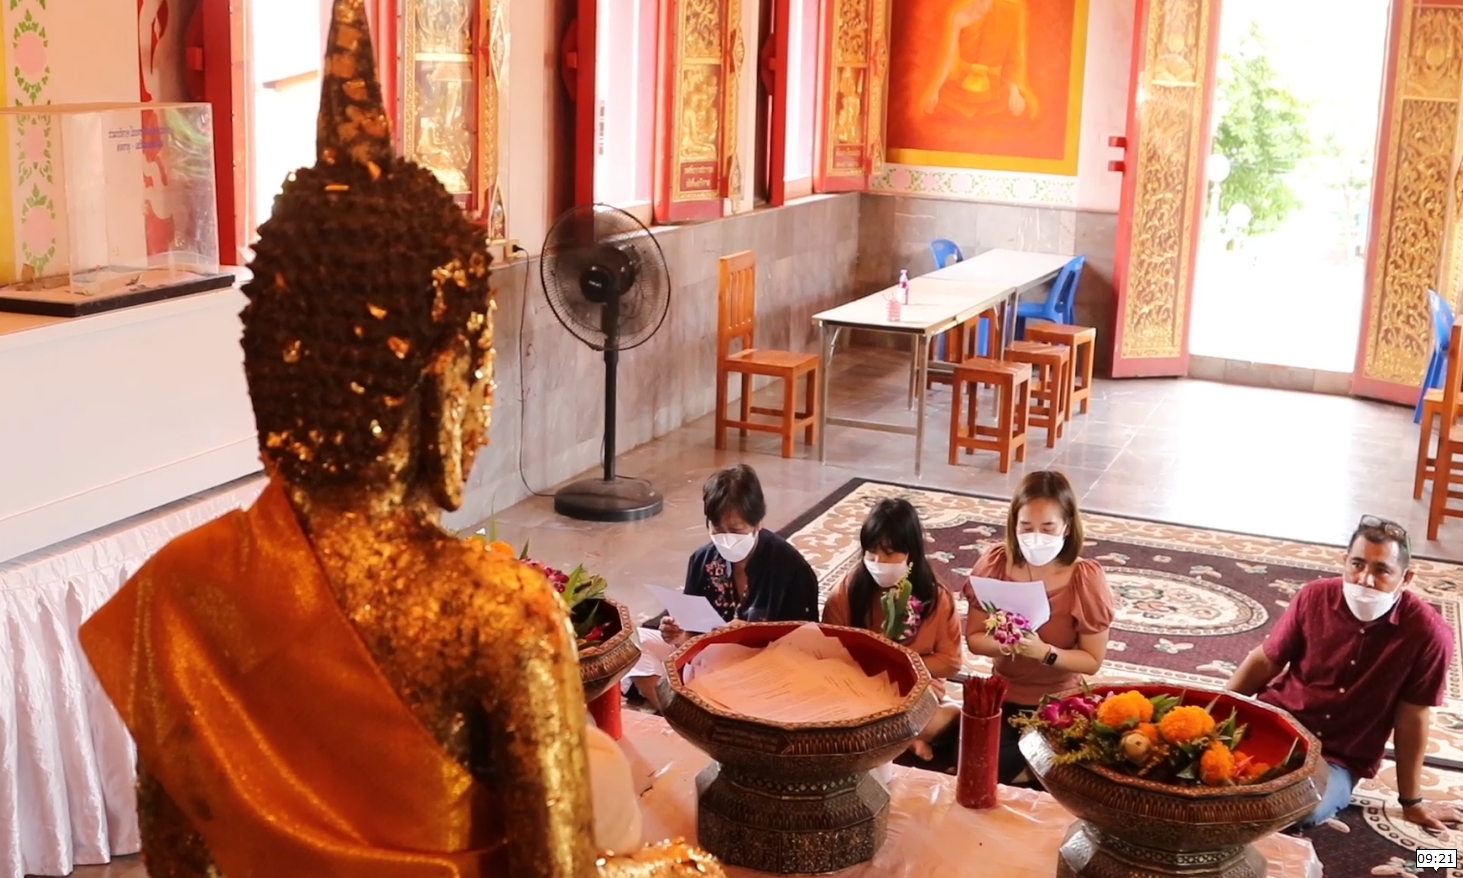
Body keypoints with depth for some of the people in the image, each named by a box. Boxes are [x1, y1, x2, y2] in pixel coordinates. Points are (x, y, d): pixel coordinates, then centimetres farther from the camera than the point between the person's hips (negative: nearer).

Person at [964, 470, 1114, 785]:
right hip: (1003, 695, 3)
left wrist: (1043, 651, -29)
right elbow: (974, 638, -4)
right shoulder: (994, 563, -11)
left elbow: (1093, 661, -12)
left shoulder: (1086, 578, -18)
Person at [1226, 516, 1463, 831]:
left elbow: (1412, 720, -7)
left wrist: (1411, 801, 1)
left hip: (1339, 759, -2)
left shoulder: (1427, 633, -17)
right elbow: (1264, 662, 5)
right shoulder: (1315, 597, -8)